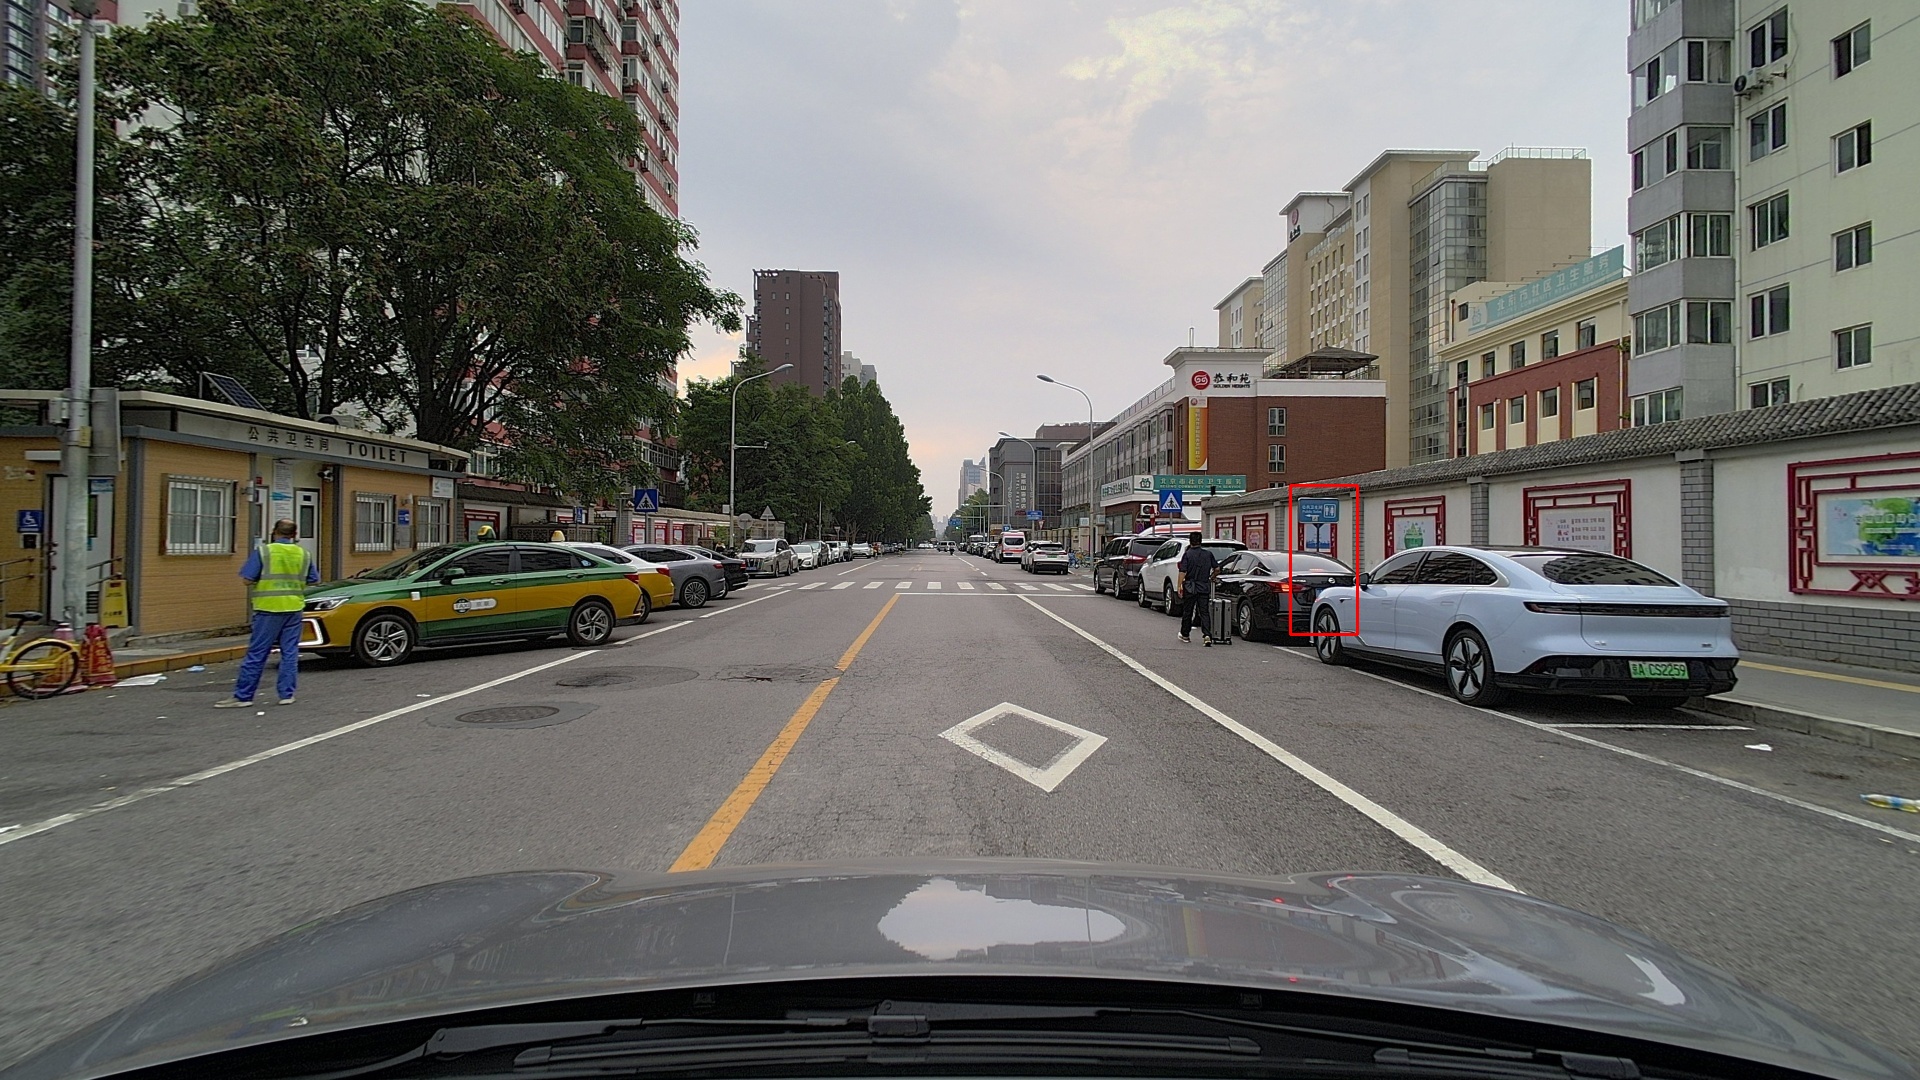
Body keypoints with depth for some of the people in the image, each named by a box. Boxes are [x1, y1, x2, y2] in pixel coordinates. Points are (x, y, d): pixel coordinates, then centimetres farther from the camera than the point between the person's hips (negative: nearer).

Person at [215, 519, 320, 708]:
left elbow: (247, 579, -7)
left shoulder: (263, 552, -6)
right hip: (294, 609, 3)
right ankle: (287, 694, 8)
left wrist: (264, 579, 11)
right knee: (290, 653, 7)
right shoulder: (304, 554, 5)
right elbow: (314, 580, 12)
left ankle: (242, 696, 5)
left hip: (268, 609, -3)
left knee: (256, 654, 1)